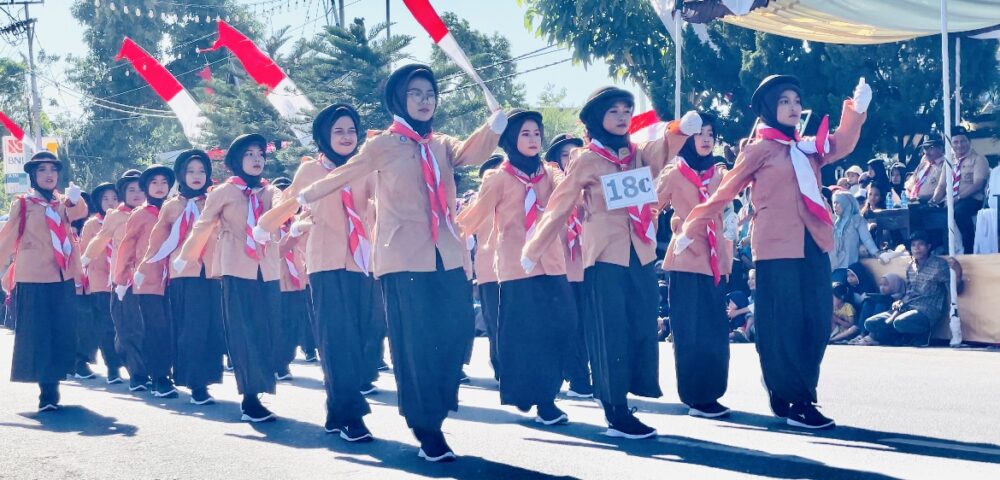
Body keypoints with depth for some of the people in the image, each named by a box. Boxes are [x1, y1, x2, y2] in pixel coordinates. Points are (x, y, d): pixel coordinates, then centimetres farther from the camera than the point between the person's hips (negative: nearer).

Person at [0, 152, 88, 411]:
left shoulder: (63, 203, 10)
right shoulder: (22, 204, 0)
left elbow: (79, 213, -12)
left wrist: (75, 198, -34)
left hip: (63, 278, 4)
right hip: (33, 279, -4)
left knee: (61, 334, 5)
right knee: (37, 335, -3)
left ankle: (52, 388, 15)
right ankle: (47, 393, 1)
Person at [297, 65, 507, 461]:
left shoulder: (442, 145, 13)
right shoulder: (383, 145, 1)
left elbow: (471, 154, -7)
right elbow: (342, 175, 12)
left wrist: (493, 130, -24)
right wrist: (306, 196, 20)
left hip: (448, 256, 4)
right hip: (405, 257, -4)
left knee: (457, 333, -1)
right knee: (416, 343, -4)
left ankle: (433, 413, 18)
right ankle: (427, 431, 1)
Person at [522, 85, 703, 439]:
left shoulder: (638, 154, 10)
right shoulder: (586, 160, -2)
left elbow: (663, 152, -11)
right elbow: (559, 208, 1)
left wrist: (682, 129, -32)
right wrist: (533, 250, 3)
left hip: (640, 256, 5)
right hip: (605, 257, -5)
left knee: (641, 331, 3)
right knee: (611, 335, -4)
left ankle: (621, 408, 10)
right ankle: (617, 416, -2)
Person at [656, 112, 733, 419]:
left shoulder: (720, 174, 13)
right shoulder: (674, 174, 1)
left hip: (715, 262, 4)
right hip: (686, 262, -4)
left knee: (715, 331, 5)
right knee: (691, 332, -3)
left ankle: (709, 393, 14)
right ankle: (695, 398, 1)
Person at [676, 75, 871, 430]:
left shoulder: (808, 148, 18)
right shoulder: (759, 149, 2)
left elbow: (841, 146, 3)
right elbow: (724, 193, 7)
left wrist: (856, 109, -13)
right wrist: (690, 228, 11)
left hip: (813, 246, 6)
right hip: (778, 247, -6)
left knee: (816, 324, 3)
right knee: (784, 326, -4)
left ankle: (802, 398, 14)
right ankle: (792, 404, 0)